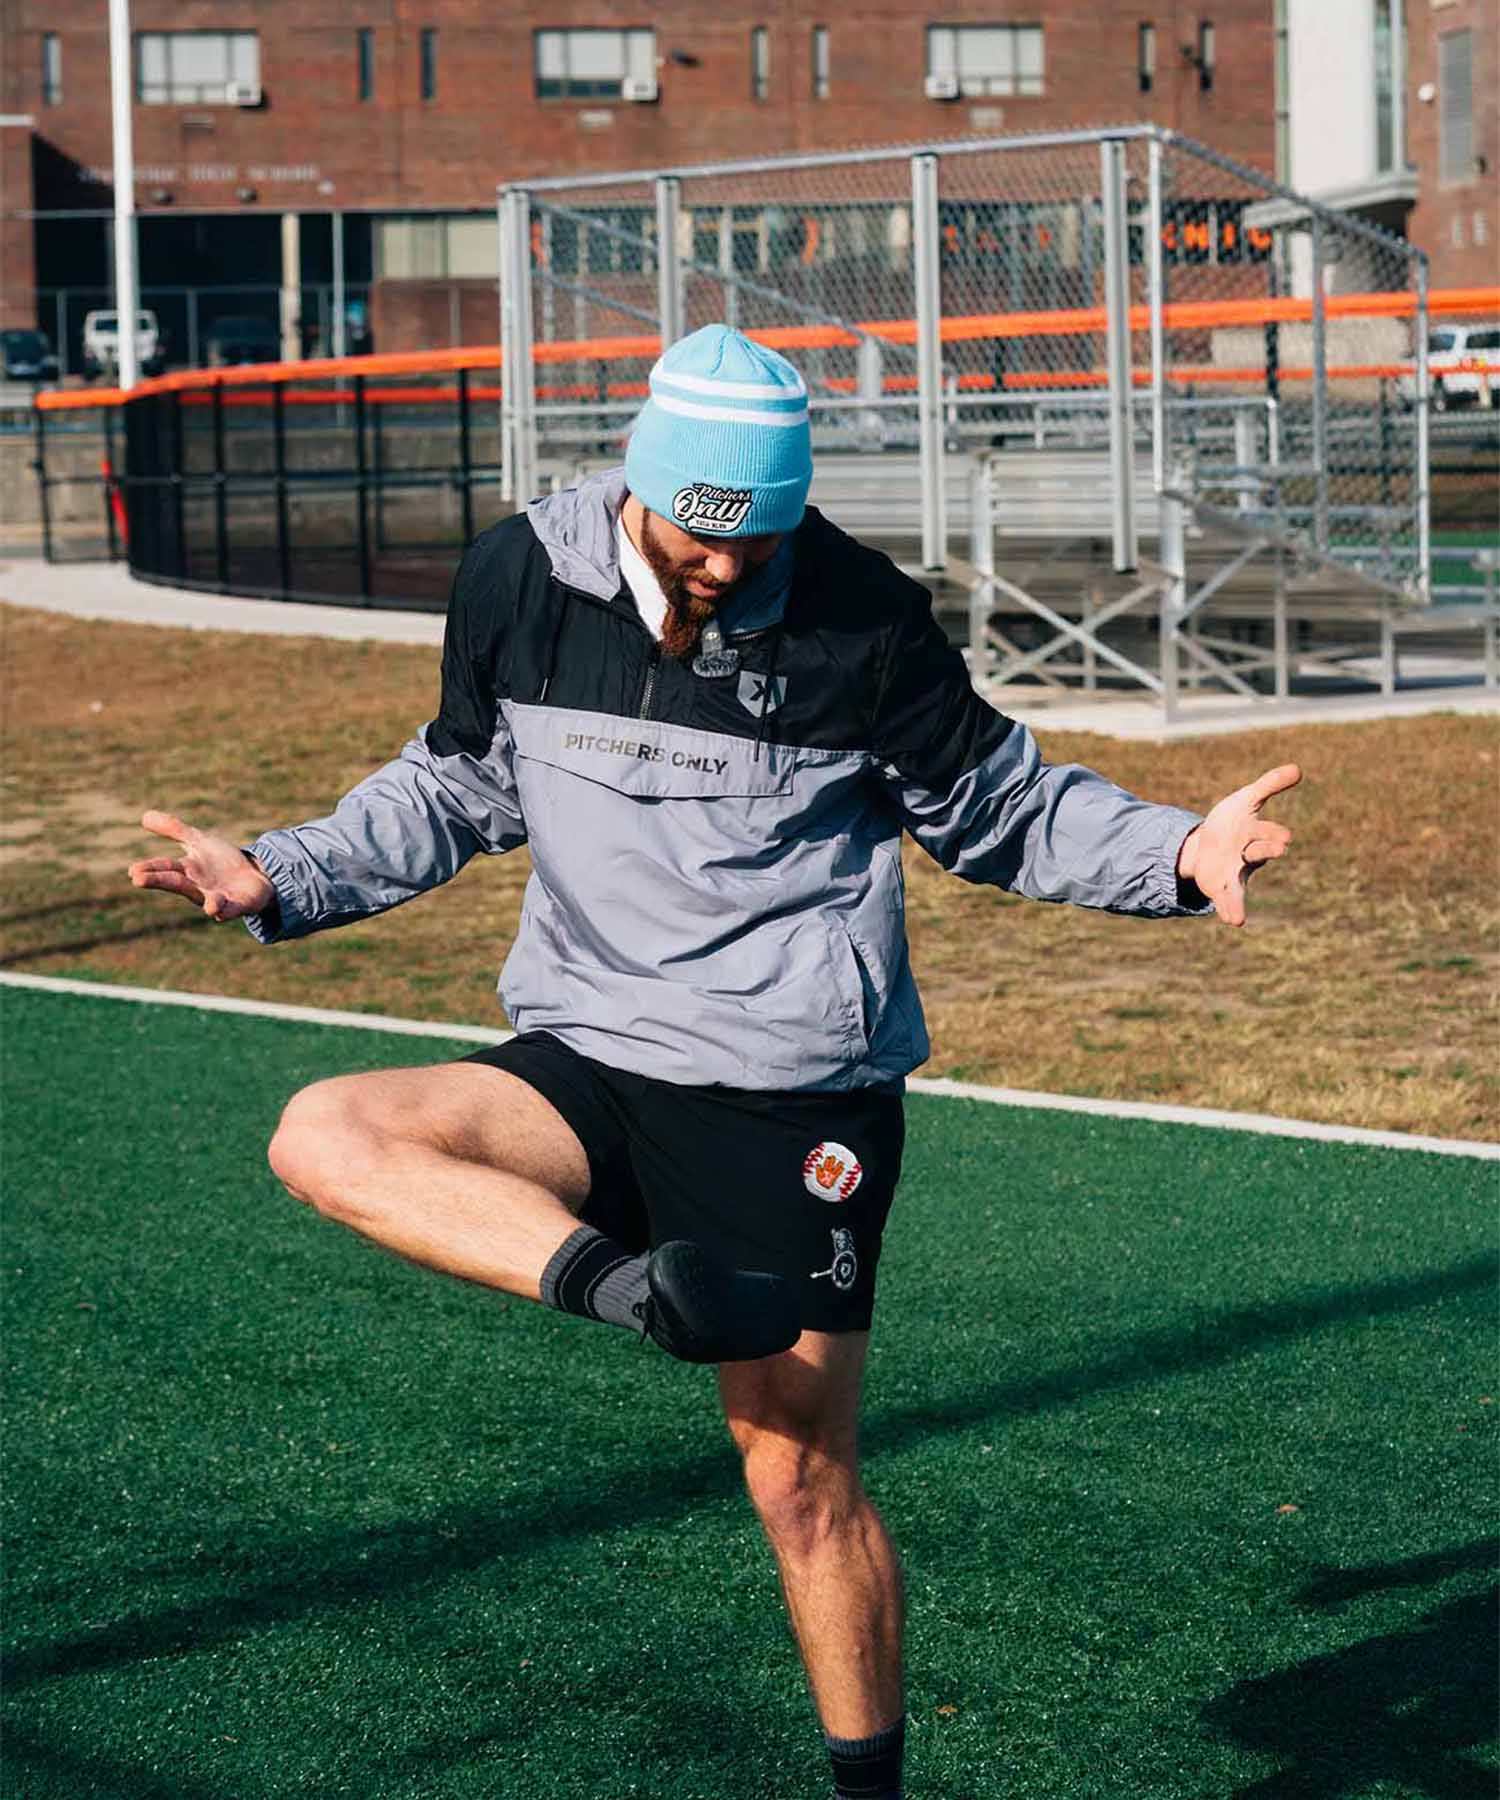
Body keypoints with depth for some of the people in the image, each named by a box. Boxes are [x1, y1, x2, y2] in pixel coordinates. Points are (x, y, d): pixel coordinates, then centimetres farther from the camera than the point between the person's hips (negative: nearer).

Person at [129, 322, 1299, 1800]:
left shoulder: (858, 620, -9)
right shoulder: (518, 581, -1)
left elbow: (1001, 805, 5)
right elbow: (461, 787, 18)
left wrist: (1177, 854, -11)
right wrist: (282, 879, 8)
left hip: (793, 1095, -3)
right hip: (588, 1067, 3)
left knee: (802, 1481, 0)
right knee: (323, 1137, -22)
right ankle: (638, 1287, -37)